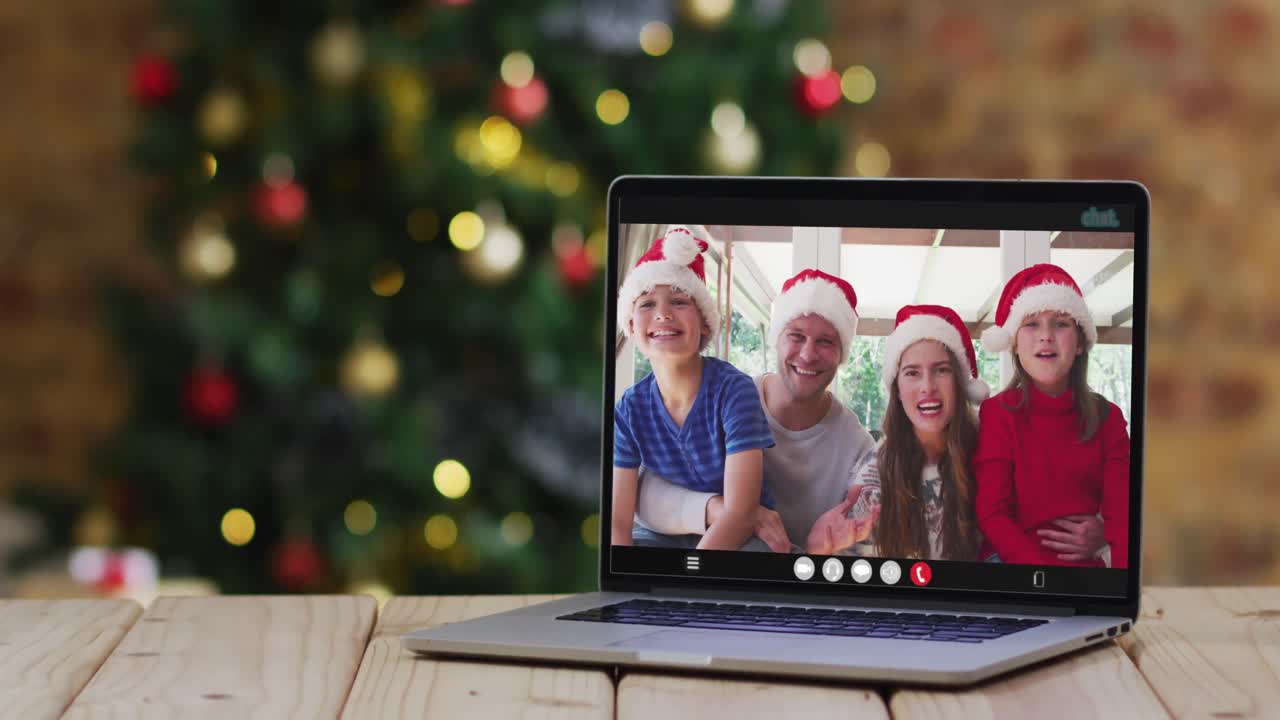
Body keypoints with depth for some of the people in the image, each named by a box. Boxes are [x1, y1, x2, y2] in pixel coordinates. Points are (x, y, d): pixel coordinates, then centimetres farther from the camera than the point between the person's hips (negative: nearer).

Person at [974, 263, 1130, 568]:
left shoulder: (1107, 417, 8)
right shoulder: (997, 413, 1)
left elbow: (1121, 513, -1)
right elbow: (992, 515, -5)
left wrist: (1124, 572, -22)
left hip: (1088, 563, 3)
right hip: (1016, 563, -3)